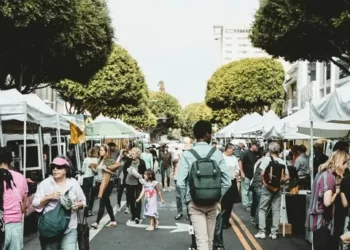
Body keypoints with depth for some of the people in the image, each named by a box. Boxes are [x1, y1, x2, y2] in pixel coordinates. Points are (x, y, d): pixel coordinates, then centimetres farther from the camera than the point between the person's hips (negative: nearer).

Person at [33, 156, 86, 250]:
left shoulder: (74, 183, 5)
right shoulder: (45, 183, 1)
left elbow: (83, 201, 13)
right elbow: (35, 204, 0)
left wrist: (78, 205, -8)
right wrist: (48, 197, -14)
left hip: (69, 229, 0)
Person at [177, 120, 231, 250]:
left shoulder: (187, 154, -9)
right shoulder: (217, 153, -5)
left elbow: (181, 182, -13)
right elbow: (227, 181, -5)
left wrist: (187, 198, 4)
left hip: (194, 202, -2)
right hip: (212, 202, 2)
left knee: (201, 239, -5)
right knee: (209, 238, 18)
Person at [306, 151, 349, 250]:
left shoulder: (323, 173, 8)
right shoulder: (329, 176, -21)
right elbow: (327, 202, -30)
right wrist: (336, 192, -13)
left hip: (318, 218, 10)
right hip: (321, 220, -10)